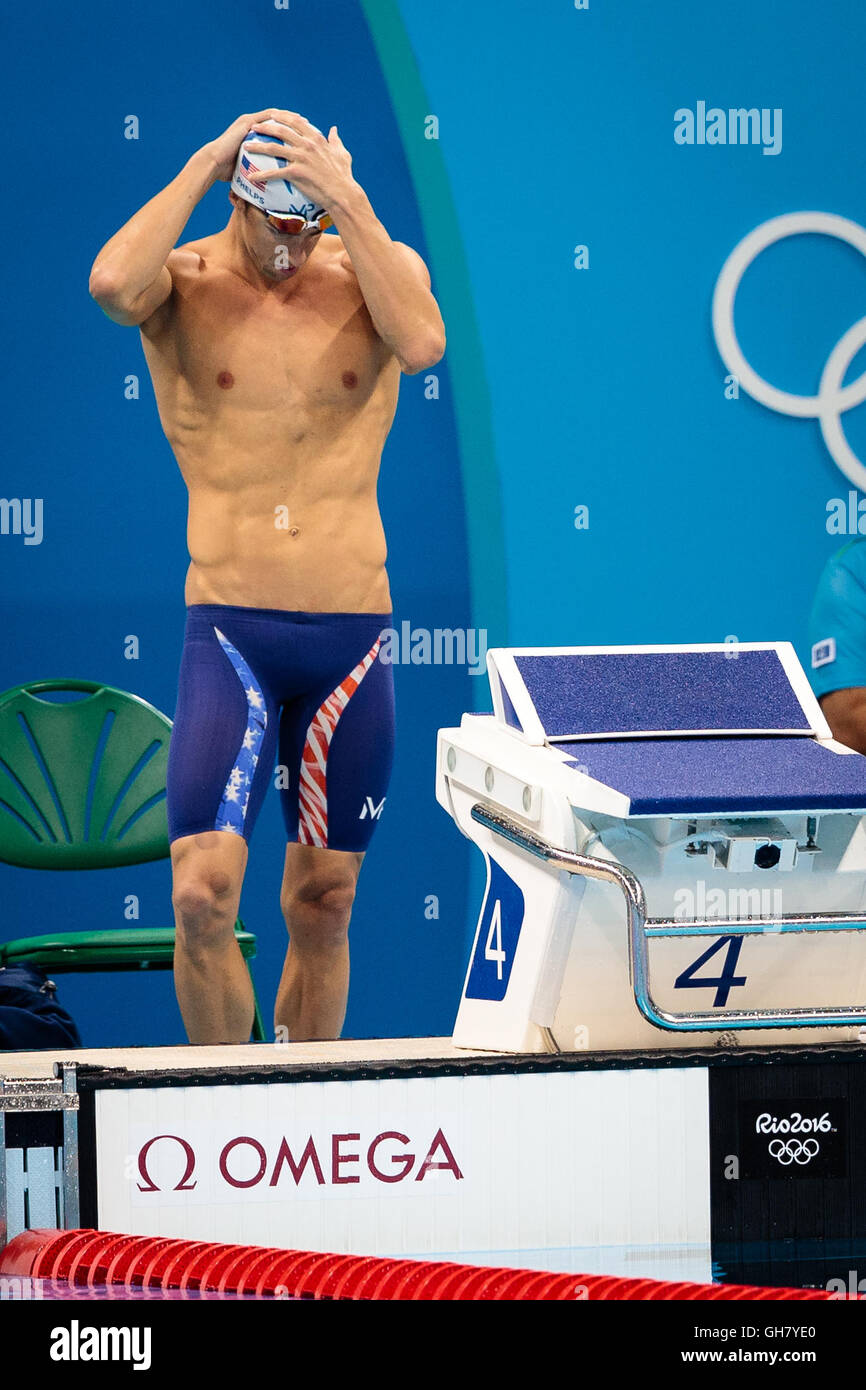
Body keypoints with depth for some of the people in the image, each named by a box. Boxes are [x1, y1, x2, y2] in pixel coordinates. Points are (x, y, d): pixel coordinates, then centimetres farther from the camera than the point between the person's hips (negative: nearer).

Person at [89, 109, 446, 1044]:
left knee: (323, 908, 9)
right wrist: (201, 167, -17)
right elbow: (111, 283, -26)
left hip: (351, 640, 2)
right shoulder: (185, 283, -1)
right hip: (228, 634, -2)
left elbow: (422, 343, -19)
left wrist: (347, 201, -18)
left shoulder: (378, 267, 4)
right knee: (202, 897, -14)